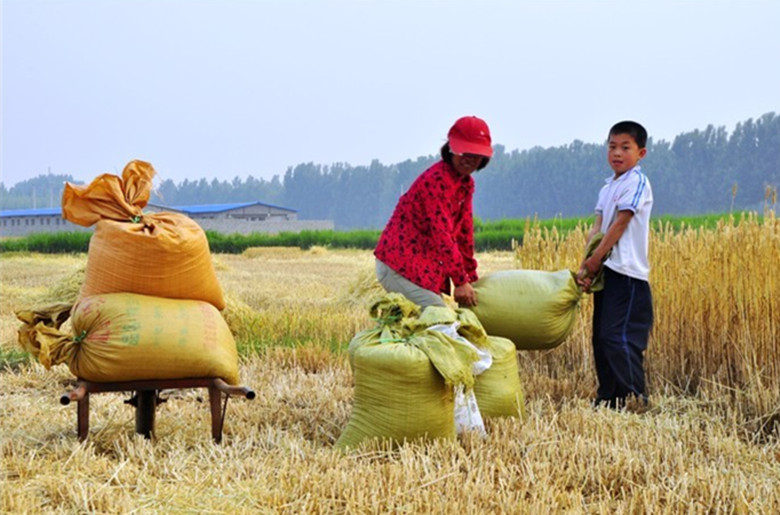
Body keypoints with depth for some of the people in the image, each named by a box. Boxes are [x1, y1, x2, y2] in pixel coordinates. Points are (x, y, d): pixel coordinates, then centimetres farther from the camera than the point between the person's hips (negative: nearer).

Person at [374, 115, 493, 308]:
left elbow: (464, 232, 14)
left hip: (424, 266, 10)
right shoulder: (437, 180, -19)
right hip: (400, 266, -10)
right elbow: (441, 233, -23)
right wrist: (460, 281, -22)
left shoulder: (466, 183, 10)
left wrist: (471, 277, 14)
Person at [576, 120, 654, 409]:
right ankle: (607, 400, 20)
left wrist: (595, 260, -14)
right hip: (606, 274, 9)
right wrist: (585, 266, -7)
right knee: (601, 339, 12)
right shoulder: (607, 188, 17)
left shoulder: (637, 182, -7)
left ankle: (635, 400, -10)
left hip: (627, 275, -9)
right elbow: (596, 229, 7)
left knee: (618, 338, -15)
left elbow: (619, 225, -14)